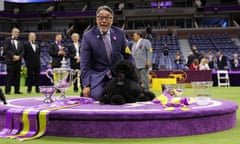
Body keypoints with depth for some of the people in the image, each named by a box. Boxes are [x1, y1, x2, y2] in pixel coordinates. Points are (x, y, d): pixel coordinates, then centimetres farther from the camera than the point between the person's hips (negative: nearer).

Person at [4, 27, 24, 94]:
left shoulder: (20, 42, 18)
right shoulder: (7, 40, 4)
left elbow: (22, 51, 11)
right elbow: (6, 49, -7)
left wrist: (19, 56, -8)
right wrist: (13, 56, -14)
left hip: (18, 61, 5)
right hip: (10, 61, -4)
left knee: (17, 76, 3)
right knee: (9, 76, -5)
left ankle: (17, 90, 6)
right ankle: (7, 90, -2)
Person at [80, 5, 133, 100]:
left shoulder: (119, 33, 2)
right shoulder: (88, 36, -6)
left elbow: (127, 55, 10)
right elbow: (85, 63, -7)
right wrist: (85, 85, -14)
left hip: (117, 75, 2)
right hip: (97, 76, -2)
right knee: (95, 96, -25)